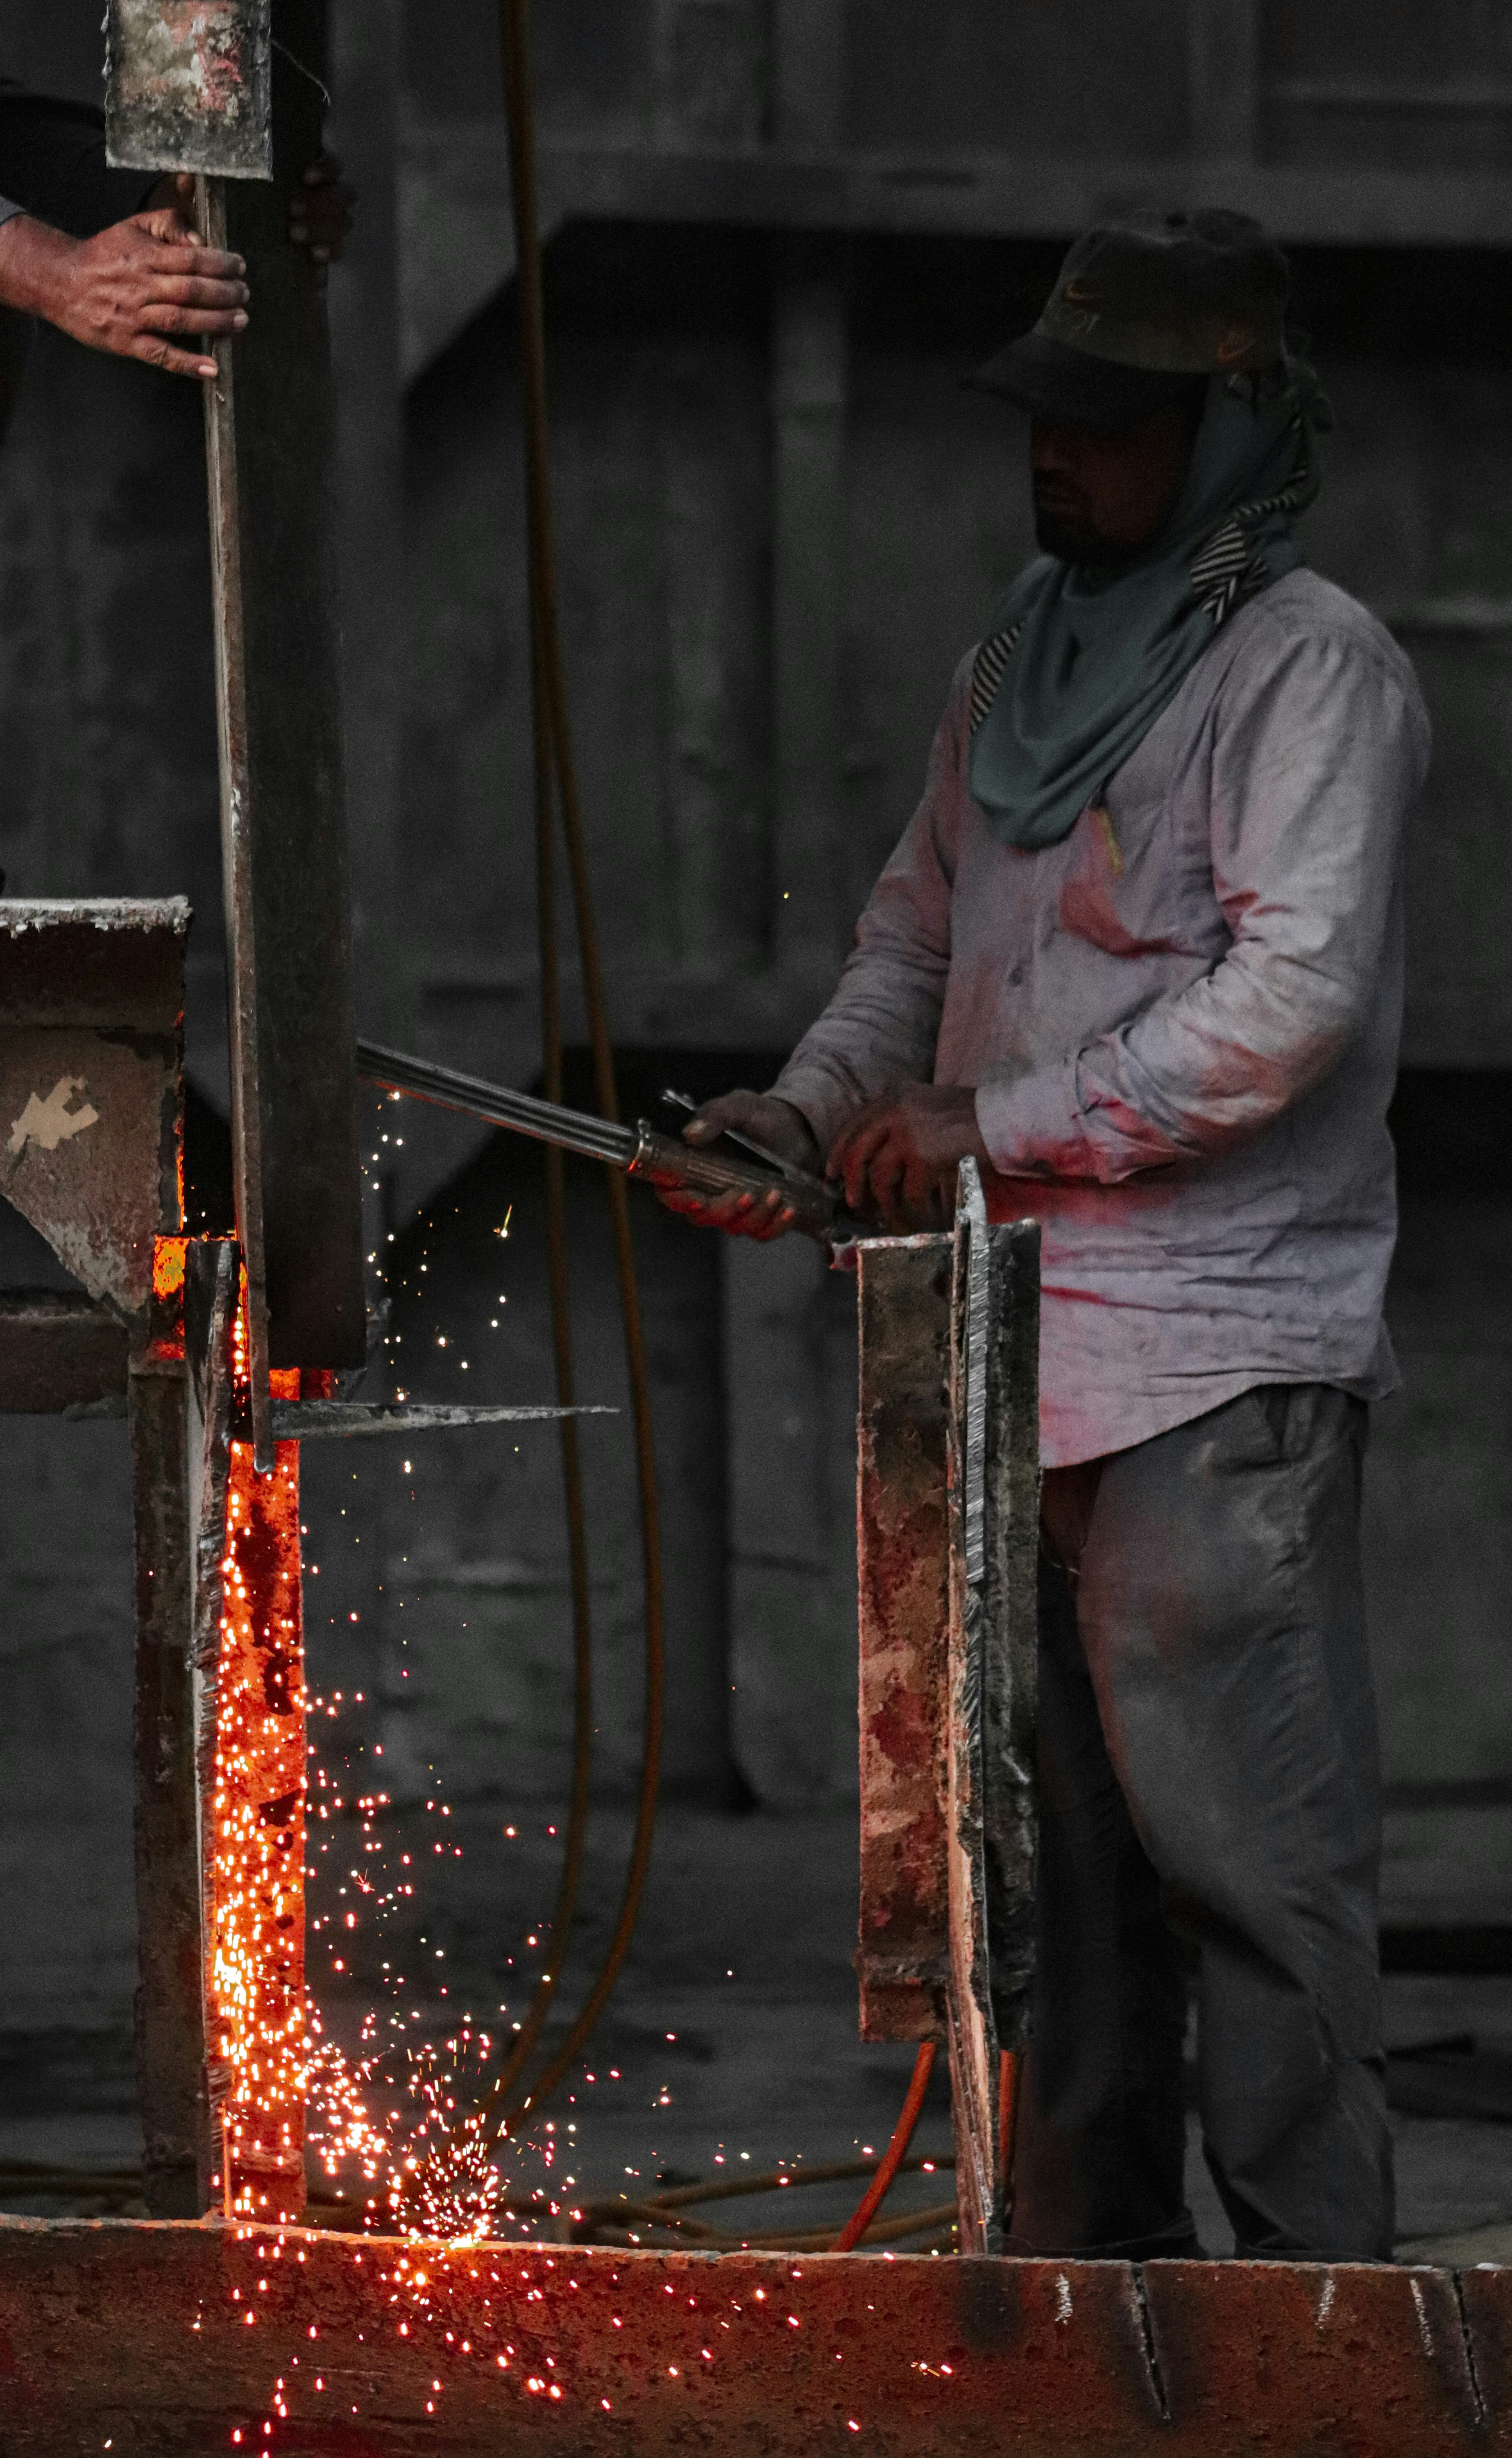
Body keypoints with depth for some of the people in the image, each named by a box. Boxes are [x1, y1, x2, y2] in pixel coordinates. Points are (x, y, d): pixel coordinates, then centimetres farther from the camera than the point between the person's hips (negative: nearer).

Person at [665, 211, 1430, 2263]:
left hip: (1219, 1363, -8)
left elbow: (1293, 997, -18)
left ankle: (1316, 2278, -9)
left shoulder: (1311, 668, -8)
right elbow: (922, 923, 25)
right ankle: (1092, 2257, 19)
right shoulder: (1027, 650, 17)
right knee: (1070, 1827, 12)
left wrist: (998, 1128, -16)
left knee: (1241, 1835, -11)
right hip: (1027, 1347, 8)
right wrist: (818, 1104, 7)